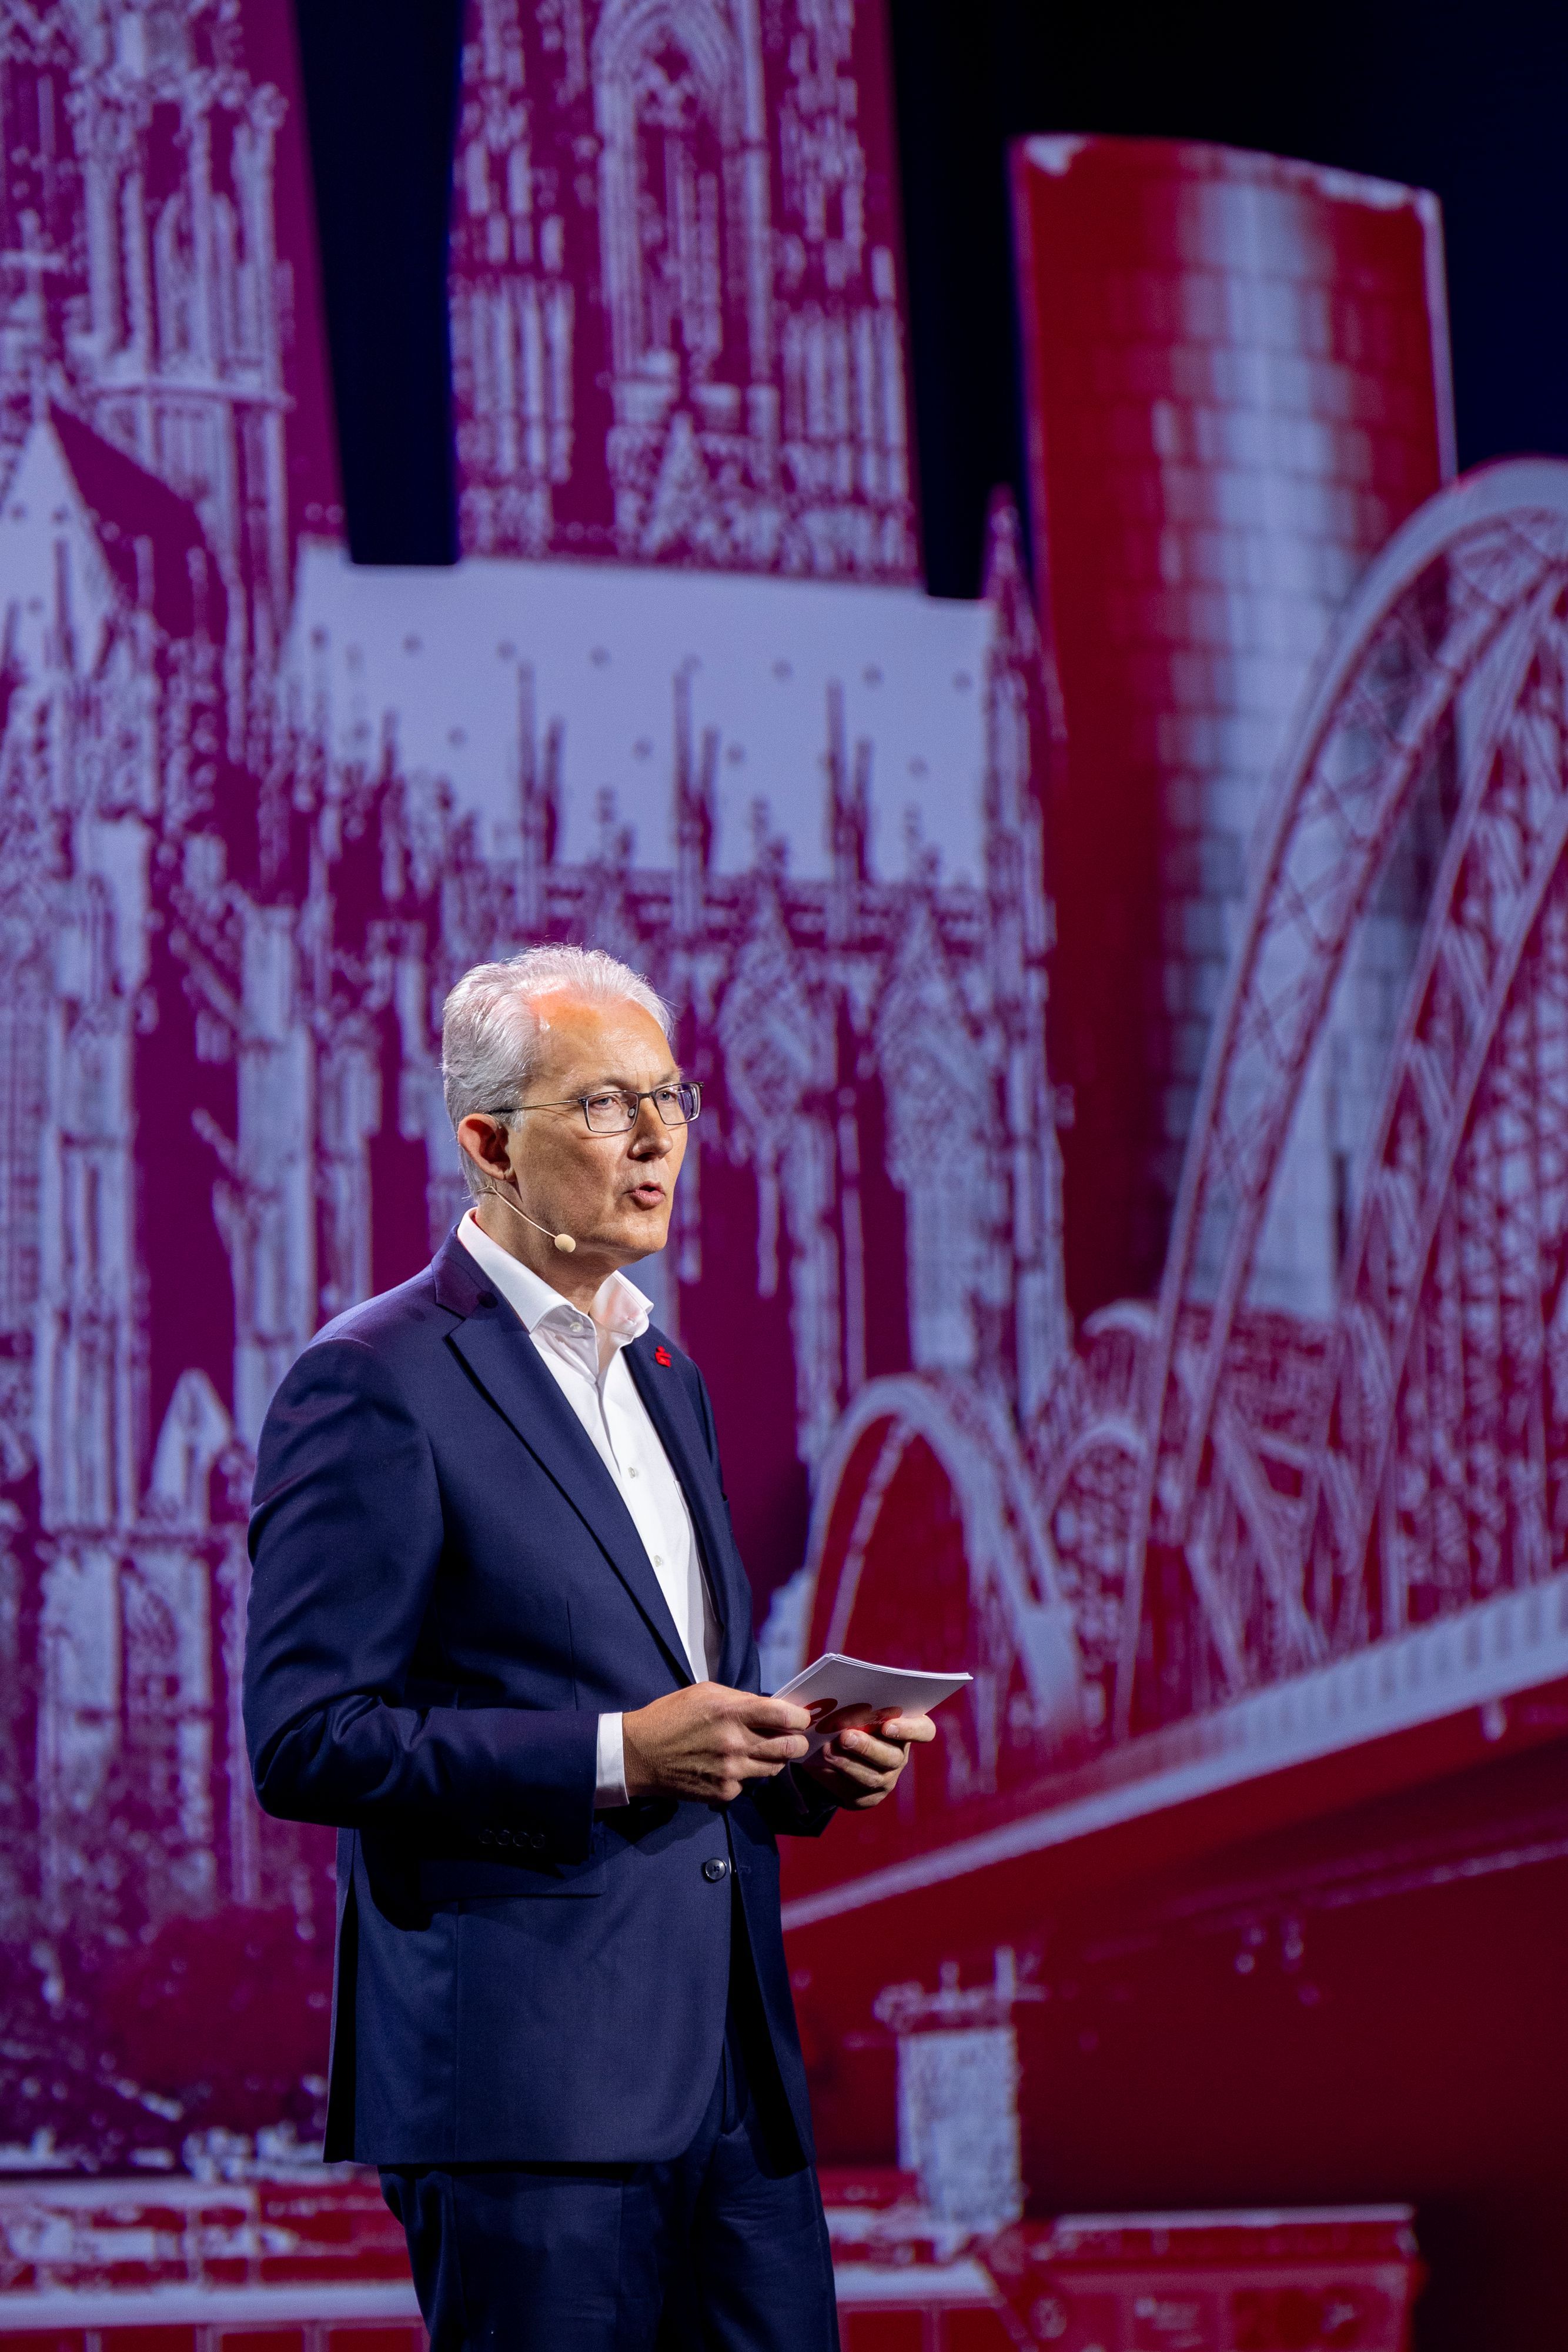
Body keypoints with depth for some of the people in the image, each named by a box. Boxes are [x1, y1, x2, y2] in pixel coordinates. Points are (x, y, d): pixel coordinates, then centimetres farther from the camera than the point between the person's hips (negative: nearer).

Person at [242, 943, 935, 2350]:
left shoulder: (661, 1373, 19)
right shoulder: (375, 1385, -8)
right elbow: (306, 1741, -14)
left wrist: (808, 1765, 6)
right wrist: (617, 1754, -19)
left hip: (728, 2072, 8)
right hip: (524, 2075, -8)